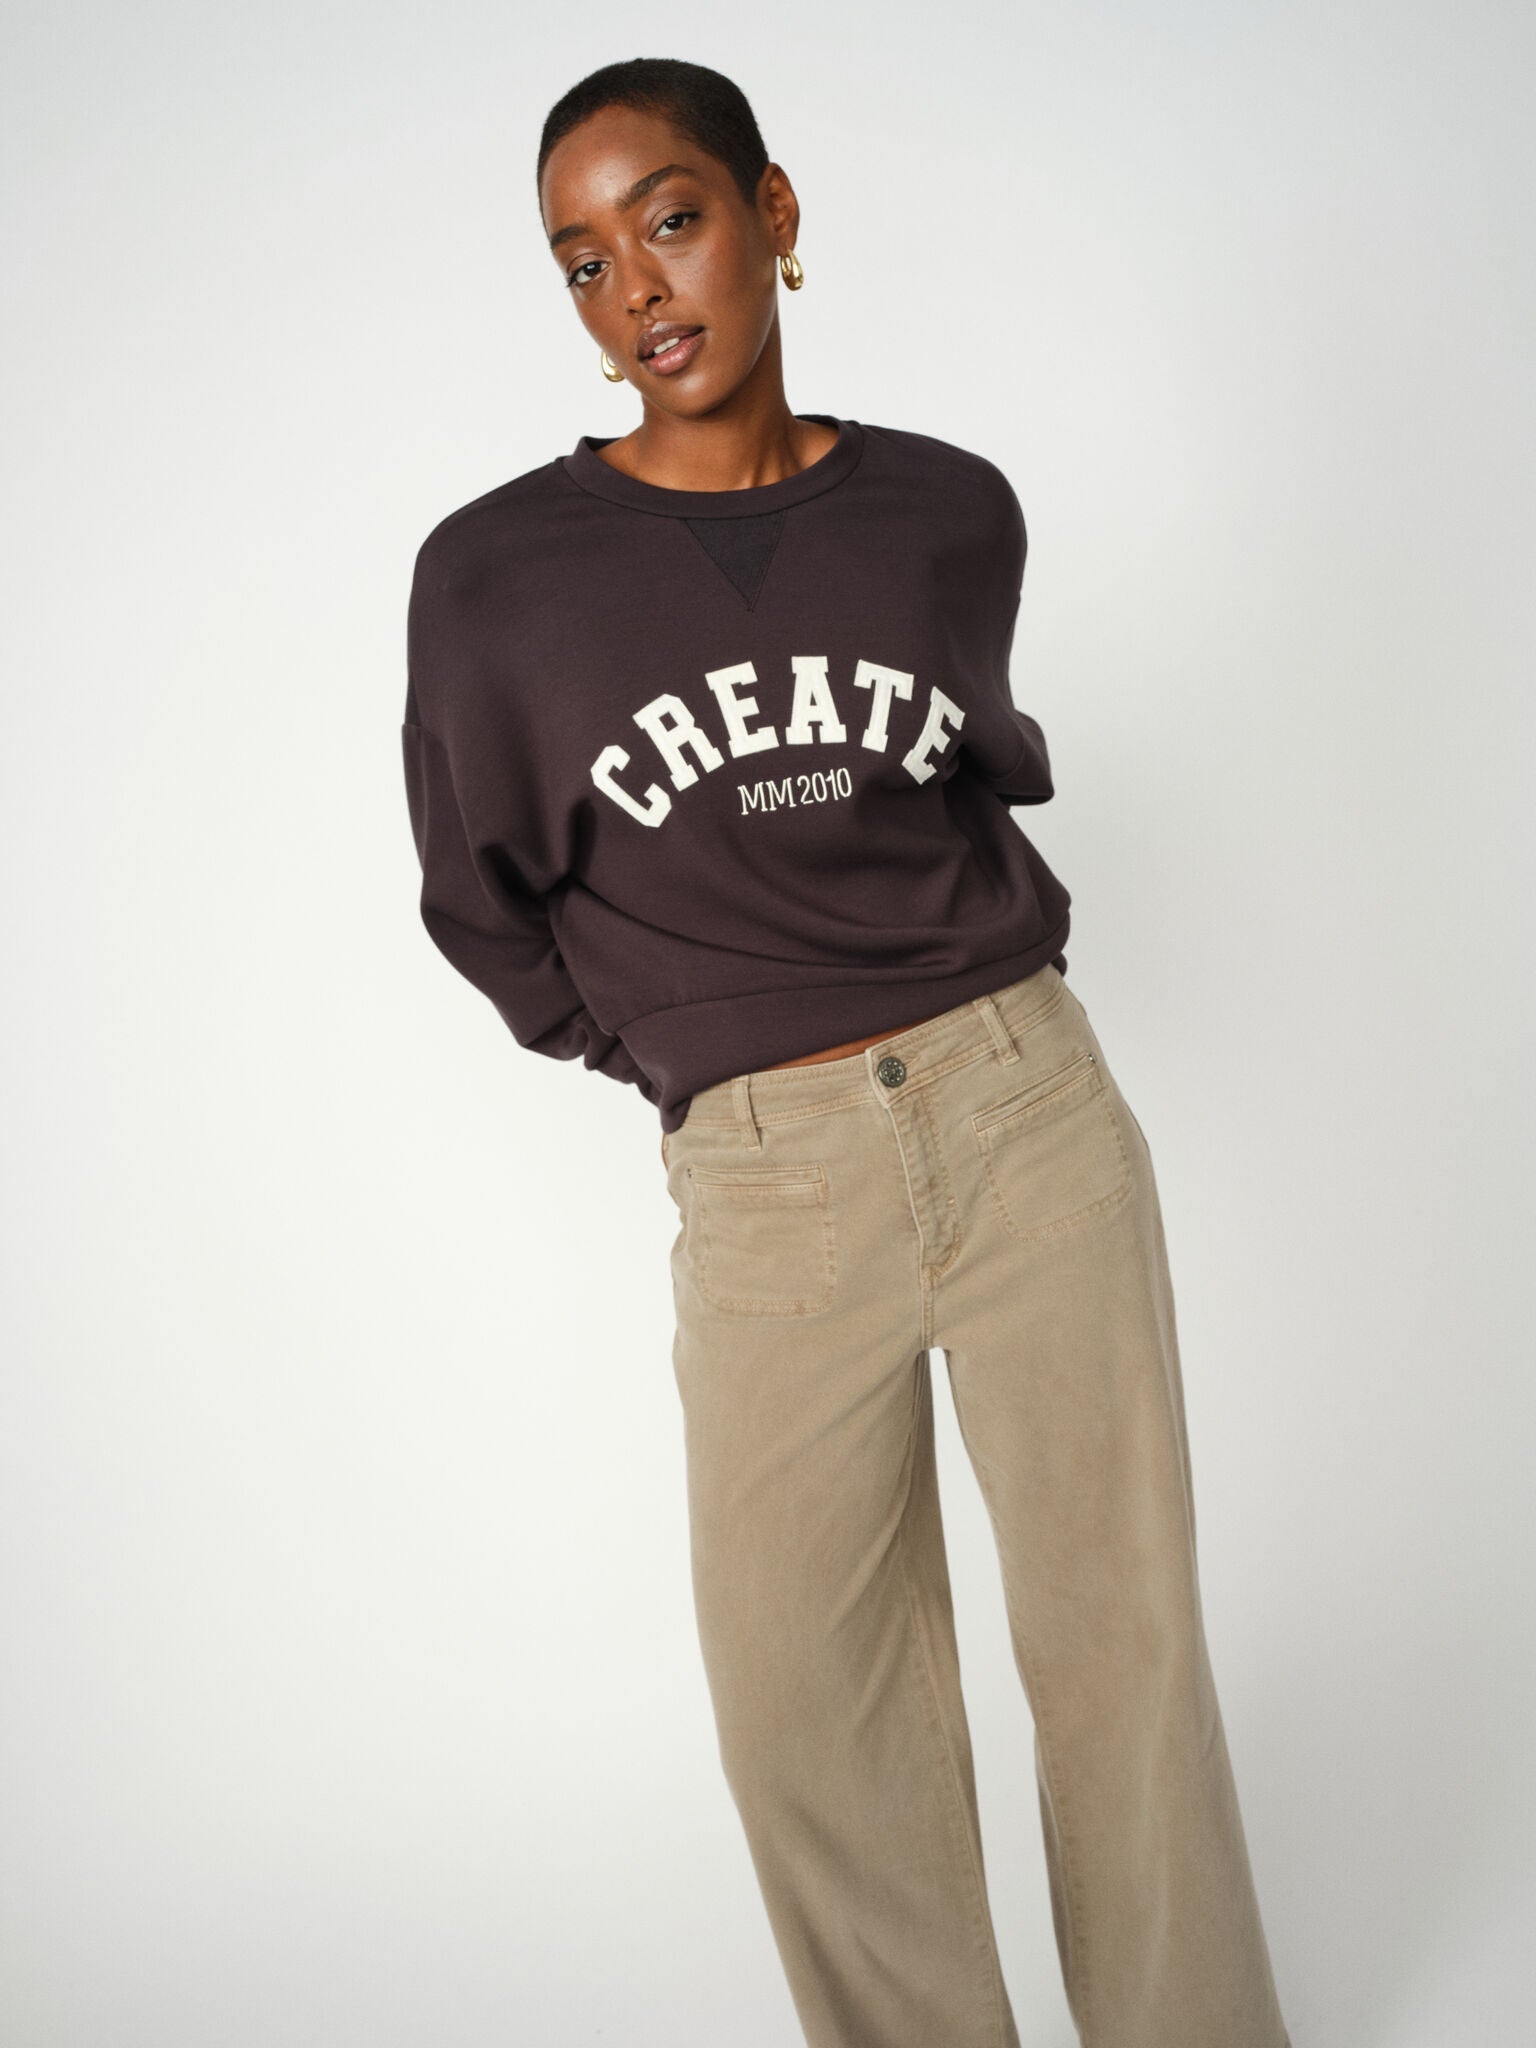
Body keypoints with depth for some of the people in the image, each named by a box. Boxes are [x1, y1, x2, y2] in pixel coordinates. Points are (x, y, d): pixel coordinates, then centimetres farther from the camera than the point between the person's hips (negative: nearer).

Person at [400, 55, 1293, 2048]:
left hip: (1032, 1110, 2)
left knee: (1124, 1640, 8)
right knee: (813, 1714, 3)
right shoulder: (495, 572, -3)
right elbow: (485, 903, 10)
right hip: (767, 1184, -1)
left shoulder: (950, 512, 3)